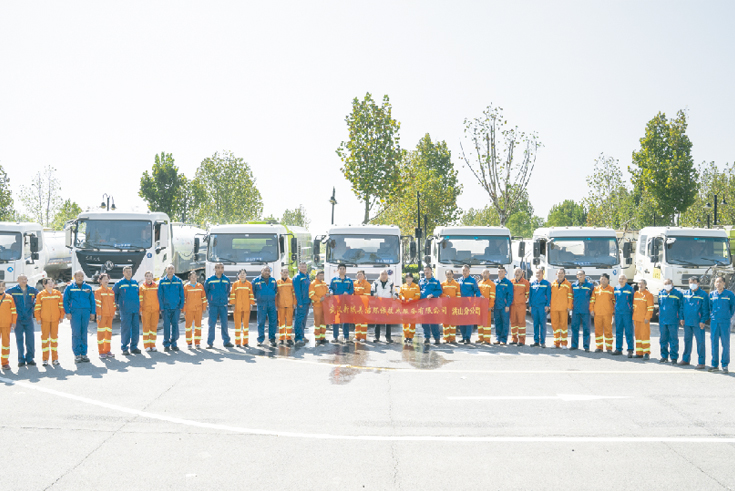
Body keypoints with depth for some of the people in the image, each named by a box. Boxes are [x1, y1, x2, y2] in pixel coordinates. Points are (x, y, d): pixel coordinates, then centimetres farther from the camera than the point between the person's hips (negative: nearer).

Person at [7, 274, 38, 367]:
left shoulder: (32, 290, 7)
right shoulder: (13, 290, -1)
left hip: (29, 318, 2)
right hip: (18, 319, -2)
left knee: (30, 339, 2)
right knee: (19, 339, 2)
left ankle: (30, 358, 11)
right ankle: (21, 359, 9)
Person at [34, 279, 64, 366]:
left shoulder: (58, 293, 6)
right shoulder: (40, 295, 1)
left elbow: (61, 305, 9)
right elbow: (37, 307, 2)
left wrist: (61, 316, 4)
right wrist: (38, 318, -4)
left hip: (55, 319, 2)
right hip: (44, 319, -2)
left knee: (54, 337, 6)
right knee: (45, 337, 0)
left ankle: (55, 358, 12)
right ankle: (45, 359, 5)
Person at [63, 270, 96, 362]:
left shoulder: (88, 288, 11)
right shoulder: (70, 288, 5)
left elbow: (92, 300, 13)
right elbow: (65, 301, 3)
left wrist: (92, 312, 5)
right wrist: (67, 312, -6)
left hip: (86, 312, 2)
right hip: (75, 312, -2)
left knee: (84, 333, 5)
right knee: (76, 333, -5)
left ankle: (84, 354, 10)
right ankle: (77, 354, -2)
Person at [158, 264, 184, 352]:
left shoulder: (179, 281, 5)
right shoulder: (162, 281, 3)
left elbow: (181, 294, 7)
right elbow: (160, 295, 2)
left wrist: (181, 306, 0)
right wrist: (162, 307, -4)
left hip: (176, 307, 1)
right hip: (166, 308, -1)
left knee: (175, 325, 3)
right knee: (166, 326, 0)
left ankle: (174, 343, 11)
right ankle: (166, 344, 7)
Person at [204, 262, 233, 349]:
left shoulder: (227, 280, 7)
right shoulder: (209, 280, -1)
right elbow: (205, 291, 8)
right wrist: (208, 299, 10)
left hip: (223, 305, 2)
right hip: (213, 305, -2)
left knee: (224, 324, 6)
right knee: (212, 324, -2)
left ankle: (226, 341, 14)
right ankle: (210, 342, 3)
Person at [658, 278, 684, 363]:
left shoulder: (678, 294, -2)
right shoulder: (661, 293, 10)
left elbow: (681, 307, -1)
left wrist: (681, 318, -7)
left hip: (673, 321, -4)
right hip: (662, 320, 4)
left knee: (673, 339, 1)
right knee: (663, 339, 8)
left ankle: (674, 357, 7)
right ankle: (664, 356, 18)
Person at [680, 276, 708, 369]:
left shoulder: (703, 295, -4)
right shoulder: (685, 294, 9)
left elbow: (705, 309, -5)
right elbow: (682, 306, 15)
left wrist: (703, 321, -11)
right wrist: (682, 318, 7)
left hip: (698, 323, -5)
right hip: (687, 322, 5)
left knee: (700, 342, -2)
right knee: (687, 340, 13)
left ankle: (701, 362, 2)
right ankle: (686, 359, 24)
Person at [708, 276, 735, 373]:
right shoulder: (711, 294, 8)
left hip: (725, 322, -3)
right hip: (714, 321, 3)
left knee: (725, 343, -1)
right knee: (714, 343, 4)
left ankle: (725, 365, 6)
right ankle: (715, 365, 11)